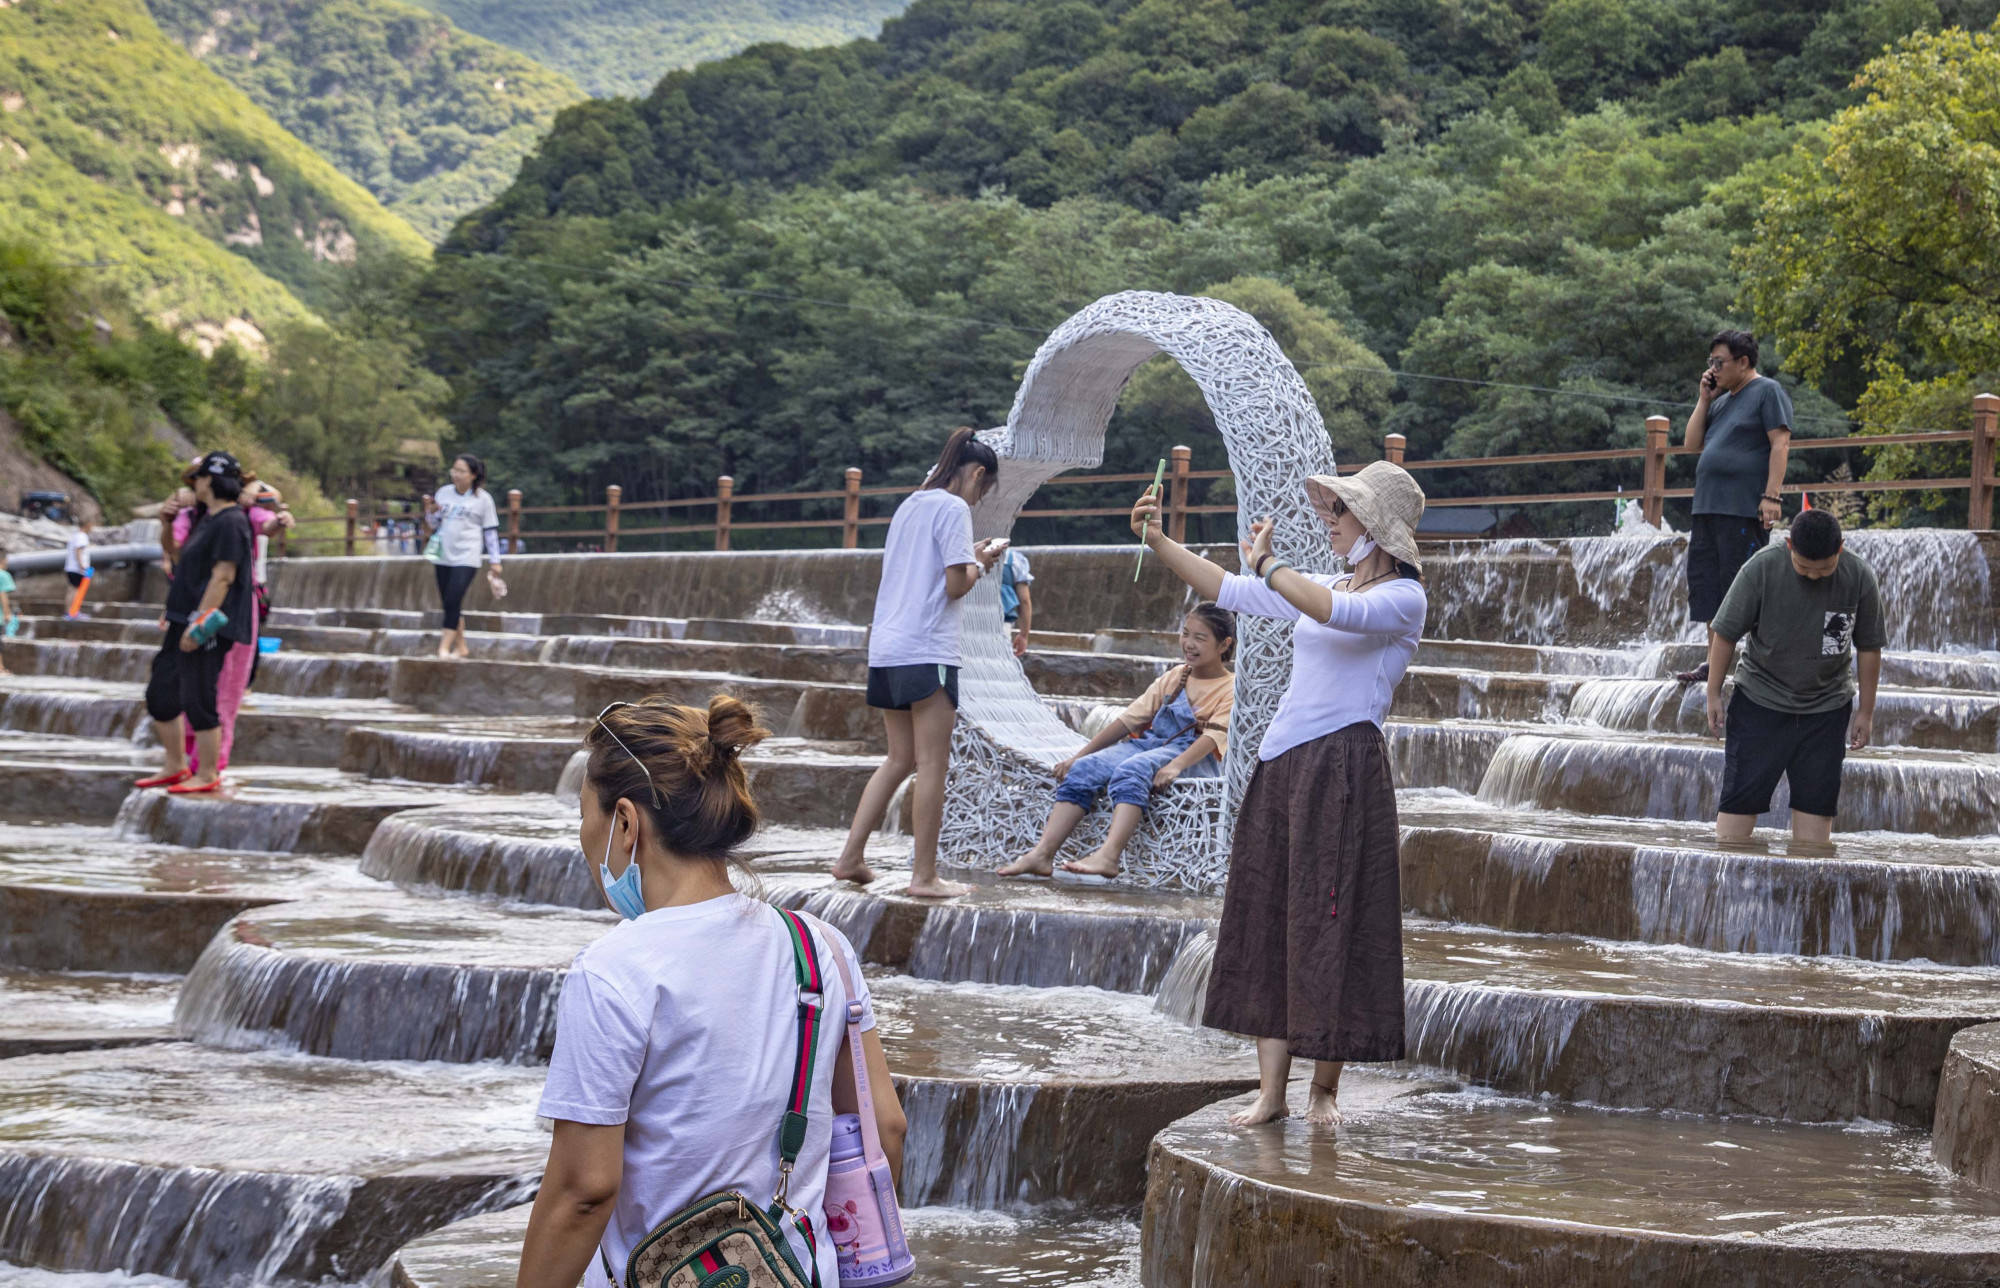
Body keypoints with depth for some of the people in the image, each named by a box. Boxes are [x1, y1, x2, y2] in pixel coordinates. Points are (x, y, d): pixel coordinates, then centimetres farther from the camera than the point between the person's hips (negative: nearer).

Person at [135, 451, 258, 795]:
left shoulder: (230, 522, -14)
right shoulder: (208, 520, 18)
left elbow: (223, 577, -21)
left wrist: (199, 622, -24)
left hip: (208, 626, -11)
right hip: (185, 621, 11)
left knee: (198, 701, -7)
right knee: (160, 695, 13)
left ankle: (208, 775, 2)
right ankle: (175, 766, 23)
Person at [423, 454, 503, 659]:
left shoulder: (483, 498, -2)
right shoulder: (444, 492, 8)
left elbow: (491, 530, 1)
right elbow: (434, 524, 17)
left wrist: (494, 560, 0)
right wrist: (430, 511, -5)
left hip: (466, 557, -5)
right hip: (443, 556, 5)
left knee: (453, 601, -16)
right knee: (448, 602, 7)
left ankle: (444, 647, -14)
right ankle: (461, 646, 19)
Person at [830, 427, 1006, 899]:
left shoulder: (909, 506, 19)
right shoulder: (953, 508, -7)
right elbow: (956, 585, -13)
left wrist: (971, 558, 21)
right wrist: (980, 562, 6)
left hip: (886, 648, 9)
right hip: (926, 650, -9)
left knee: (900, 759, 15)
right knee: (932, 763, -4)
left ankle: (850, 857, 11)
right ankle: (924, 875, -2)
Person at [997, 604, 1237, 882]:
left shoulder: (1232, 690, 2)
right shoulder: (1174, 678, 21)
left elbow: (1214, 736, -16)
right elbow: (1129, 719, 17)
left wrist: (1175, 765, -35)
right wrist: (1080, 754, 7)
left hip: (1196, 759, -6)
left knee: (1132, 770, -37)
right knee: (1084, 769, -21)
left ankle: (1108, 857, -56)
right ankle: (1042, 854, -33)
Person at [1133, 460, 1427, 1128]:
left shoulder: (1402, 599, -5)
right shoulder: (1320, 586, 18)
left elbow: (1336, 613, -25)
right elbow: (1229, 591, 20)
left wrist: (1266, 563, -17)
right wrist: (1158, 541, 12)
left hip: (1343, 766, -8)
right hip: (1281, 762, 8)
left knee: (1328, 925, -4)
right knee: (1267, 919, 5)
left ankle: (1325, 1090, 8)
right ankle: (1271, 1091, 10)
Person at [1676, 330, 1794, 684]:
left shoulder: (1767, 392, -2)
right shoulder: (1722, 400, 23)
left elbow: (1780, 445, -11)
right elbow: (1692, 443, 21)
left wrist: (1771, 496, -19)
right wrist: (1704, 399, 12)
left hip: (1743, 509, -9)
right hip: (1707, 507, 9)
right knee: (1704, 585, 6)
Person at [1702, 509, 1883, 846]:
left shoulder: (1859, 578, -12)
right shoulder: (1762, 568, -18)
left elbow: (1868, 647, 1)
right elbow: (1725, 633, -8)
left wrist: (1866, 710, 4)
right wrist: (1714, 695, -4)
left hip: (1826, 708, 2)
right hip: (1759, 703, -2)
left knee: (1816, 800, 3)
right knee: (1741, 795, -4)